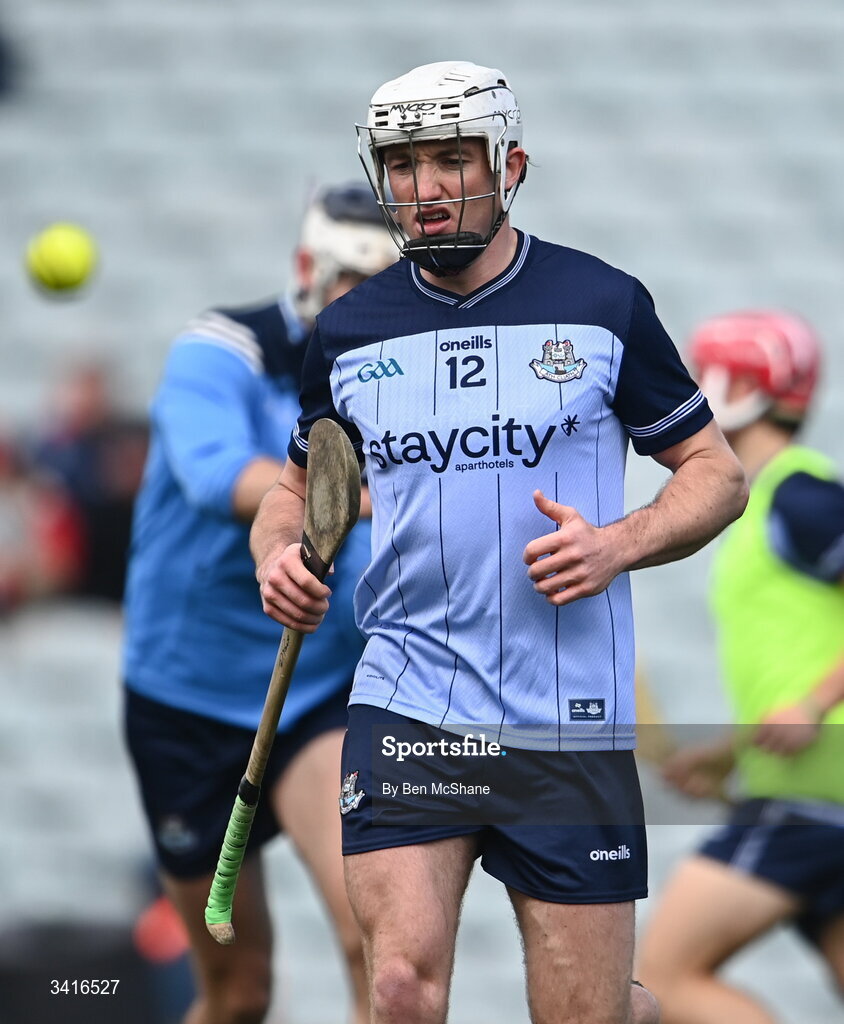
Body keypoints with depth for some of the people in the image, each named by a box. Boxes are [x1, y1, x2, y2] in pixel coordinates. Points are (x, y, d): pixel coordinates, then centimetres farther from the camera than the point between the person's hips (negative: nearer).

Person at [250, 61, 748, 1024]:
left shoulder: (604, 306, 1)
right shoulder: (349, 331, 7)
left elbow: (716, 471, 6)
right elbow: (300, 482, 22)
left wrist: (621, 543, -13)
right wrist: (278, 549, -1)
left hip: (572, 727, -1)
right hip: (405, 713, 1)